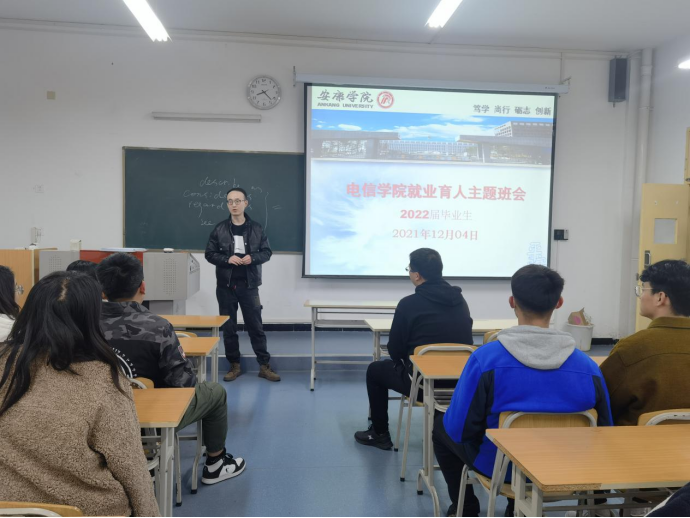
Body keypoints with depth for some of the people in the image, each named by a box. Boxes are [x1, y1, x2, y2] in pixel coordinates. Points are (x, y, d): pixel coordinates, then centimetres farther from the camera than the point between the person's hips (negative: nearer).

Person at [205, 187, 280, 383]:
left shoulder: (256, 228, 0)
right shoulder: (220, 229, -1)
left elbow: (267, 252, 4)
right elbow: (209, 254, 2)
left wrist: (252, 258, -15)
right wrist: (227, 259, -16)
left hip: (249, 286, -1)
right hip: (226, 286, 1)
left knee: (256, 326, 4)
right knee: (228, 328, 8)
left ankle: (264, 366, 13)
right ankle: (234, 366, 21)